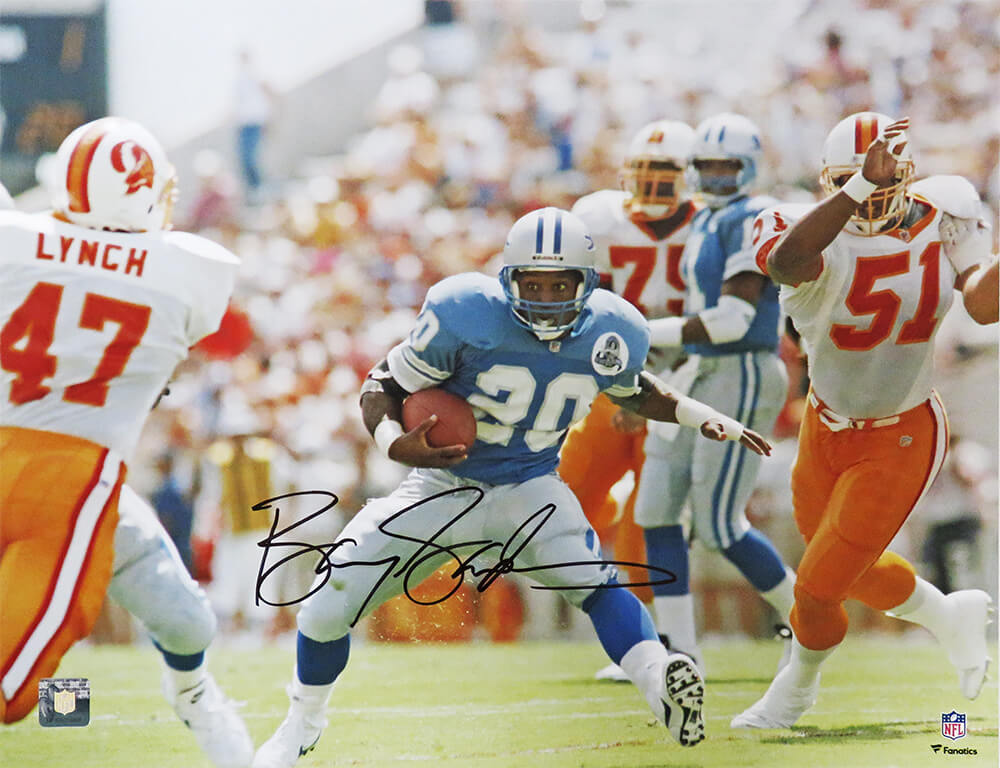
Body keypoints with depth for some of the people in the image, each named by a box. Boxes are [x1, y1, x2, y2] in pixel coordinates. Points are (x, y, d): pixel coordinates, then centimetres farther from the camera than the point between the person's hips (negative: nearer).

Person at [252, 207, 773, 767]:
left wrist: (705, 418, 1)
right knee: (327, 609, -2)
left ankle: (662, 688, -46)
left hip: (529, 488, 1)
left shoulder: (612, 335, -12)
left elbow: (633, 390, 14)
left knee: (594, 579, -30)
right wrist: (394, 442, -34)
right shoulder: (464, 316, -24)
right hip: (444, 484, -1)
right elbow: (383, 387, -14)